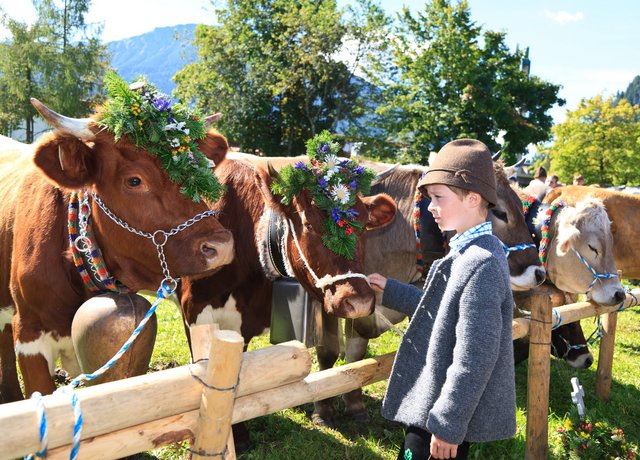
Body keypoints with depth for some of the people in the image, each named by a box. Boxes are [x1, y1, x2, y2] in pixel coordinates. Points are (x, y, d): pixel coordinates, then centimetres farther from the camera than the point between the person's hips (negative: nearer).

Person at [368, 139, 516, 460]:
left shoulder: (479, 264, -25)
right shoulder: (469, 253, 6)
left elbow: (475, 359, -26)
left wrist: (447, 425, -21)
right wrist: (390, 290, 19)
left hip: (453, 411, -10)